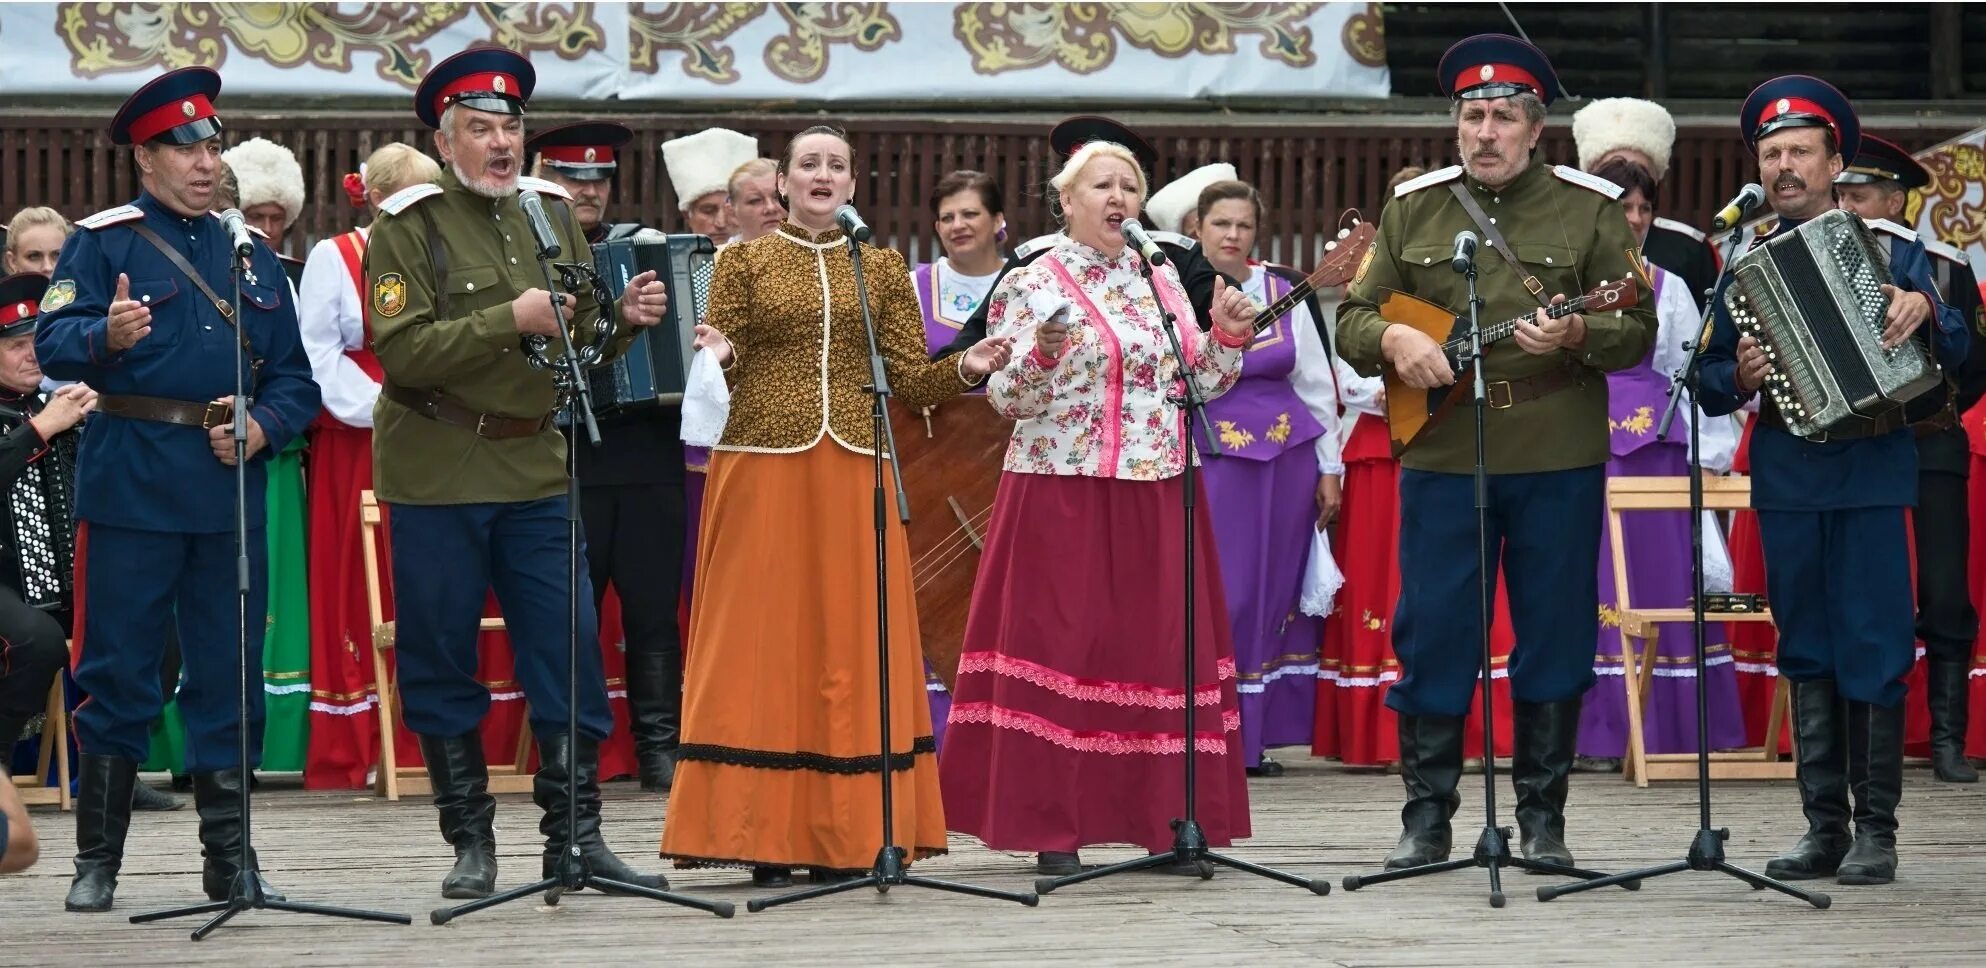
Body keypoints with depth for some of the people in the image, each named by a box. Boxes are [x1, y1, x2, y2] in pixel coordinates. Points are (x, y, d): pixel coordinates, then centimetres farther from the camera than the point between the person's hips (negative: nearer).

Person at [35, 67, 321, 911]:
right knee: (118, 675, -1)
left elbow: (294, 377, 14)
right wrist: (107, 337, -35)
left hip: (231, 488, 4)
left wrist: (264, 428, -7)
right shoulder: (102, 242, 2)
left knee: (230, 676, 6)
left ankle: (228, 857, 13)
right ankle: (97, 862, 7)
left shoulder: (251, 255, 16)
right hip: (132, 487, -4)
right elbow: (54, 341, -13)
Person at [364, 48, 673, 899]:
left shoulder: (551, 213, 10)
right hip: (436, 476, -4)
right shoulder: (407, 227, -6)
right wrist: (510, 321, -22)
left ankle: (575, 835, 8)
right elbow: (400, 351, -16)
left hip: (537, 470, 4)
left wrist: (624, 319, -6)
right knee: (441, 664, 2)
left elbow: (581, 345, 15)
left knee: (570, 654, 1)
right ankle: (471, 842, 12)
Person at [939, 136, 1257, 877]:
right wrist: (1041, 355, -24)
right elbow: (1007, 400, -6)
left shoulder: (1163, 281, 13)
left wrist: (1228, 336, -1)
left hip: (1158, 496, 5)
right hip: (1065, 491, -5)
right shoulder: (1030, 285, -2)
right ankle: (1052, 829, 1)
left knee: (1162, 648, 5)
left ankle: (1167, 821, 11)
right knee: (1060, 644, -4)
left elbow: (1199, 383, 16)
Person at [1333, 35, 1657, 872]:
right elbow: (1353, 317, 11)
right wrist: (1392, 339, -11)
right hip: (1442, 459, 1)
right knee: (1432, 636, 2)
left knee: (1555, 637, 4)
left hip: (1560, 464, -1)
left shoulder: (1589, 208, 2)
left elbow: (1638, 329, 0)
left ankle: (1543, 817, 15)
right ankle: (1427, 818, 12)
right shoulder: (1412, 208, 9)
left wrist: (1577, 336, -20)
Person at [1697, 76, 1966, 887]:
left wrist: (1924, 311, -18)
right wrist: (1738, 378, -12)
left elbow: (1953, 354, 2)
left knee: (1873, 651, -5)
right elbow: (1708, 383, 9)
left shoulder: (1889, 248, 6)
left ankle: (1875, 828, 0)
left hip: (1871, 475, -3)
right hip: (1786, 479, 3)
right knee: (1806, 656, 5)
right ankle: (1824, 826, 11)